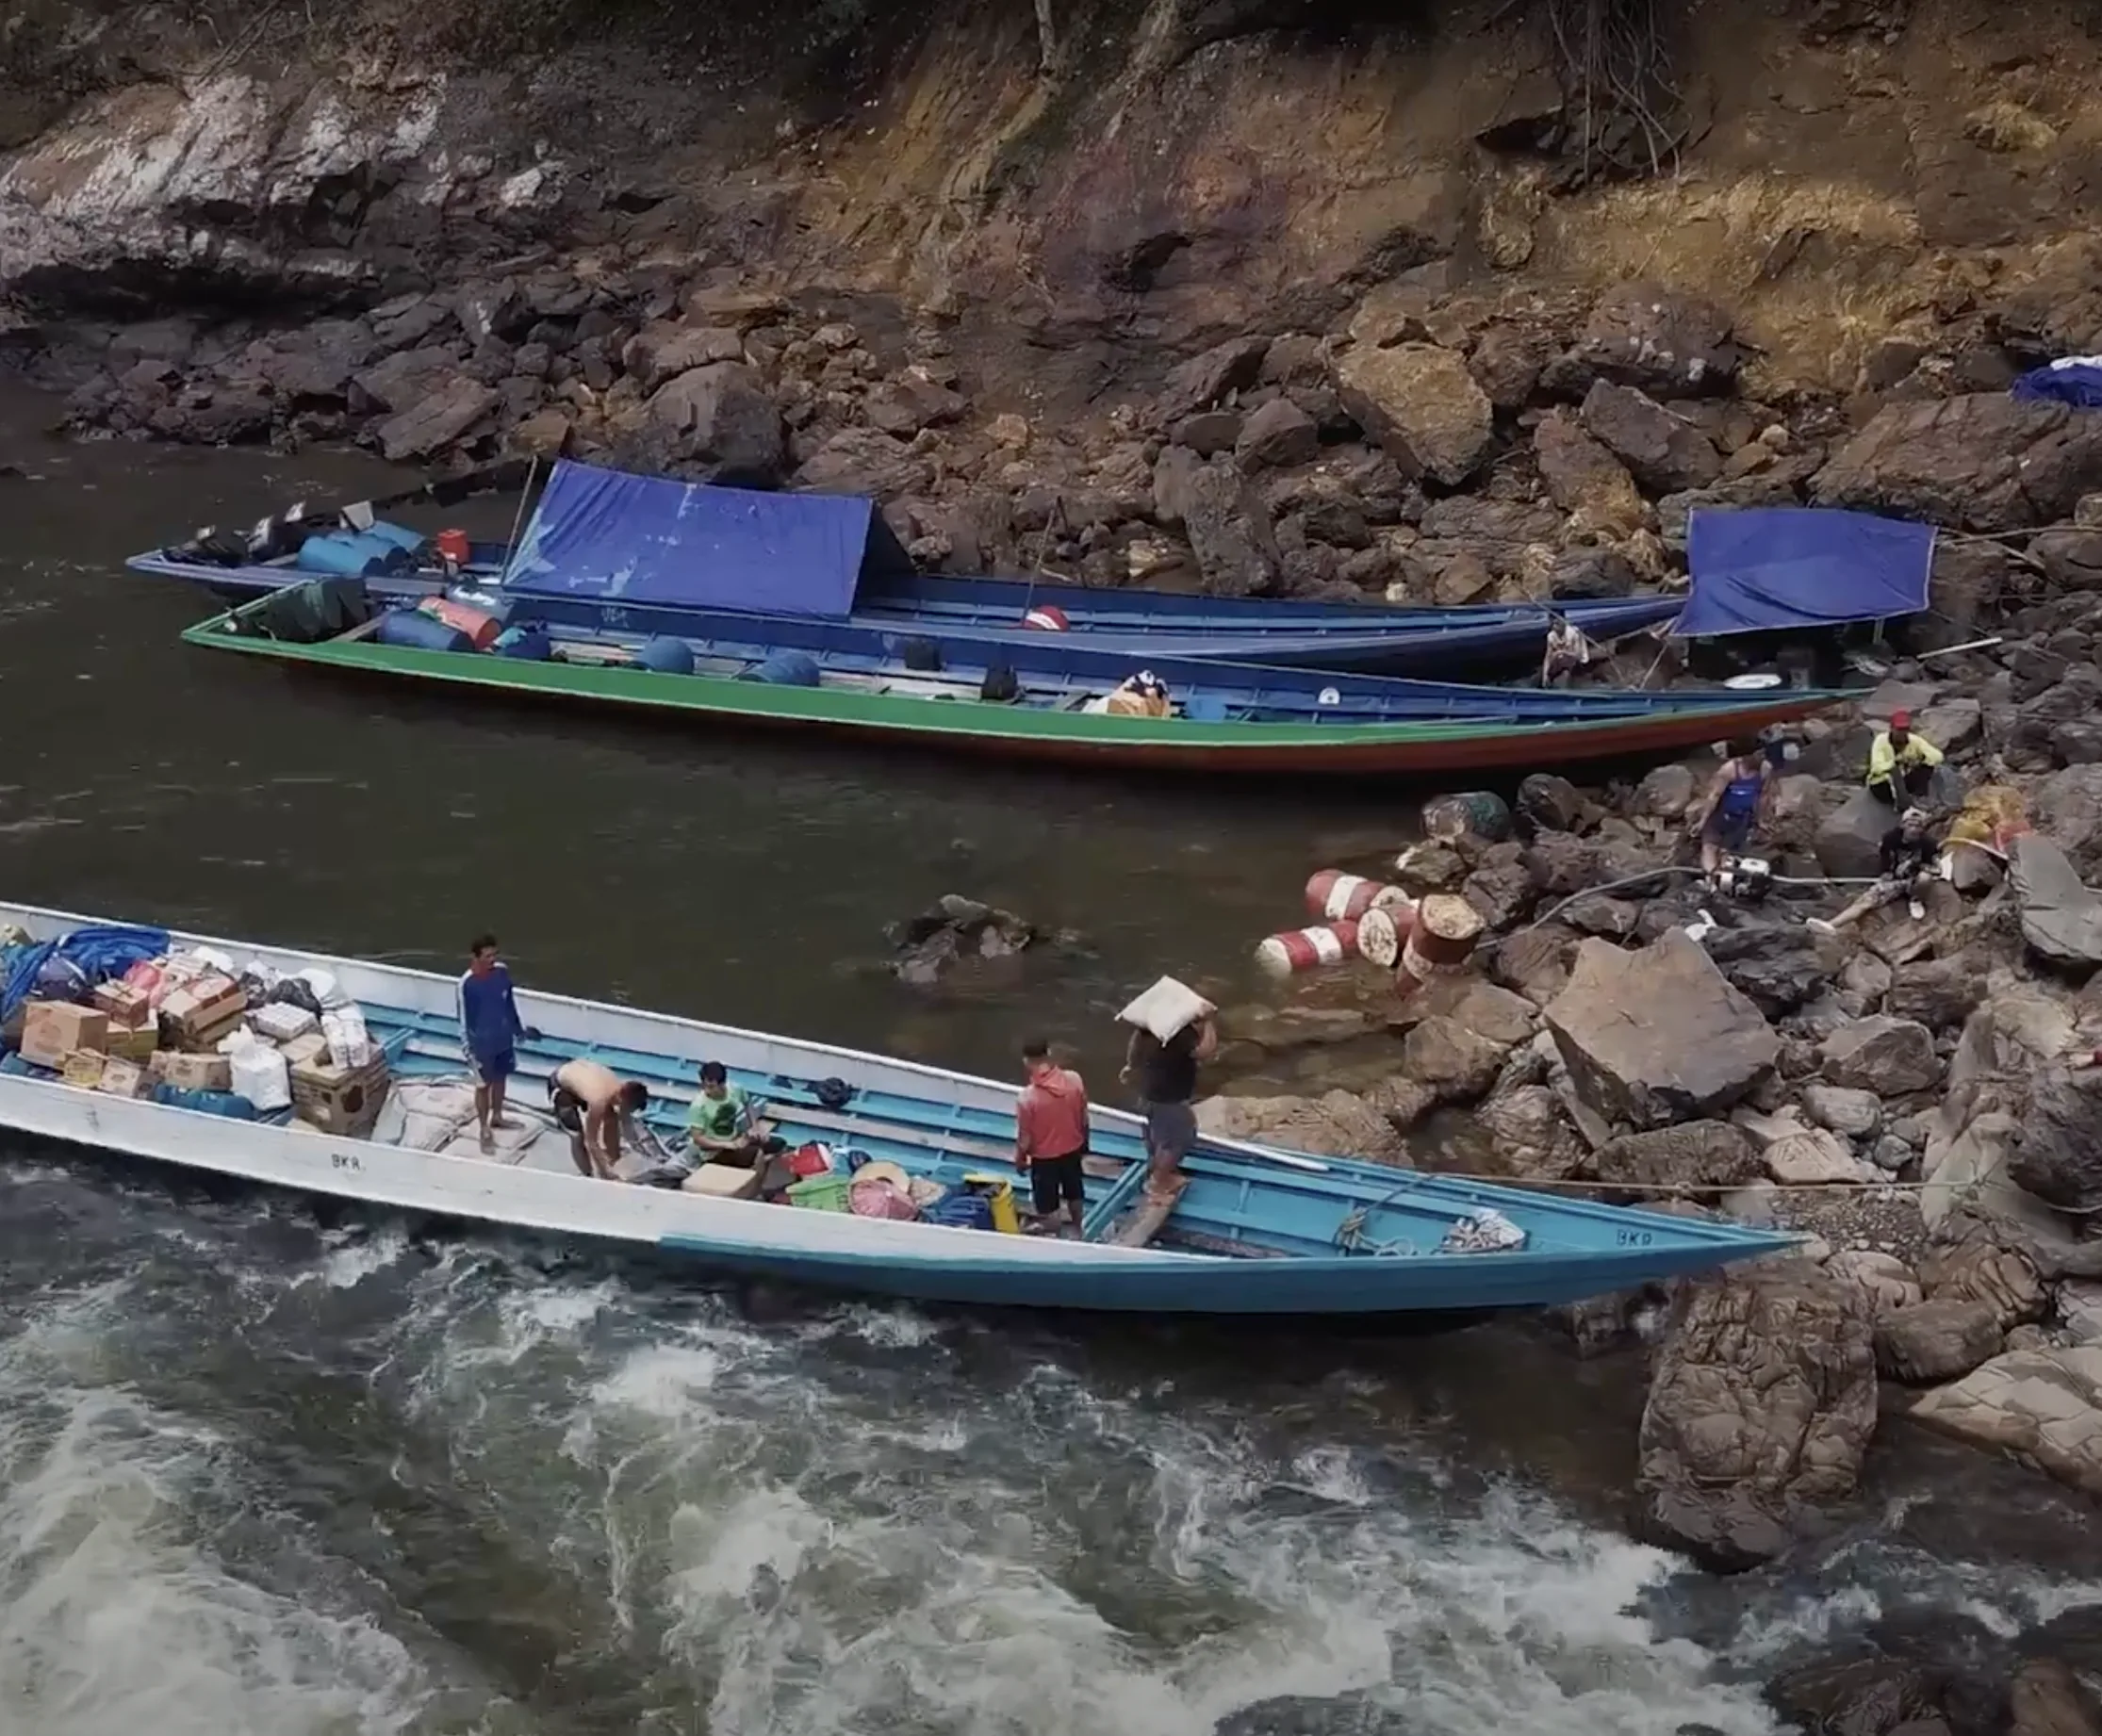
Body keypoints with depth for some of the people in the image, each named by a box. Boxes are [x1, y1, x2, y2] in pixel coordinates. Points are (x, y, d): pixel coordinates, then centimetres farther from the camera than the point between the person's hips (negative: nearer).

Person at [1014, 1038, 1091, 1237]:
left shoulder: (1026, 1097, -31)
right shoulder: (1074, 1080, -20)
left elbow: (1024, 1138, -18)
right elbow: (1084, 1118, -4)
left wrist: (1019, 1160, 2)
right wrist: (1084, 1143, 14)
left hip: (1044, 1157, -4)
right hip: (1073, 1149, 4)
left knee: (1047, 1205, 20)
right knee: (1075, 1193, 29)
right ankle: (1078, 1228, 51)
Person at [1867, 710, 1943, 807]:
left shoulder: (1914, 740, -9)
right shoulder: (1881, 740, -18)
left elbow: (1938, 756, -15)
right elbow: (1877, 768, -30)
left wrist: (1922, 757, -34)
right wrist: (1896, 761, -42)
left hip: (1904, 781, 4)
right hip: (1881, 785, -4)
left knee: (1927, 765, -19)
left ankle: (1919, 798, -30)